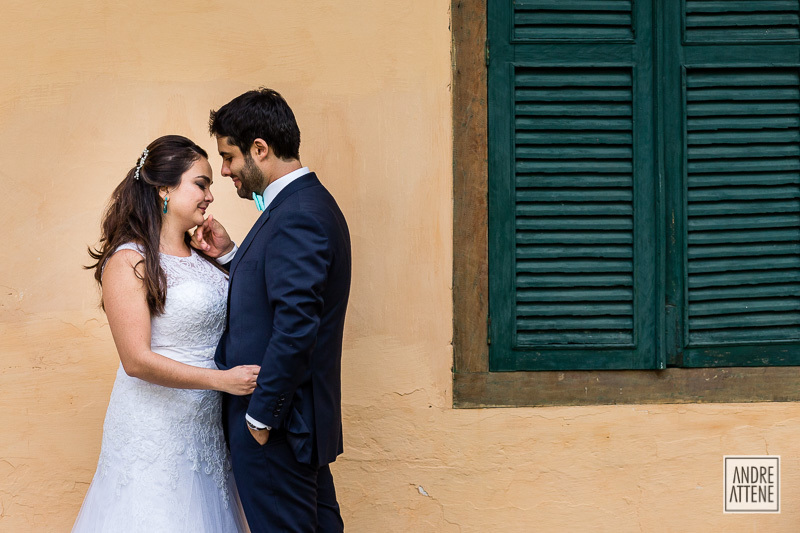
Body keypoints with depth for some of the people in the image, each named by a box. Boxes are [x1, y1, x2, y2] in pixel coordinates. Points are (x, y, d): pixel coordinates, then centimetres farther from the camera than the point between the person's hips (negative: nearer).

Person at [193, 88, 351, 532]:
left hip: (274, 429, -10)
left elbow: (295, 327, -26)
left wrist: (261, 416, -19)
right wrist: (231, 256, 6)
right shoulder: (311, 203, 13)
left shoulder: (296, 217, -20)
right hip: (306, 423, 10)